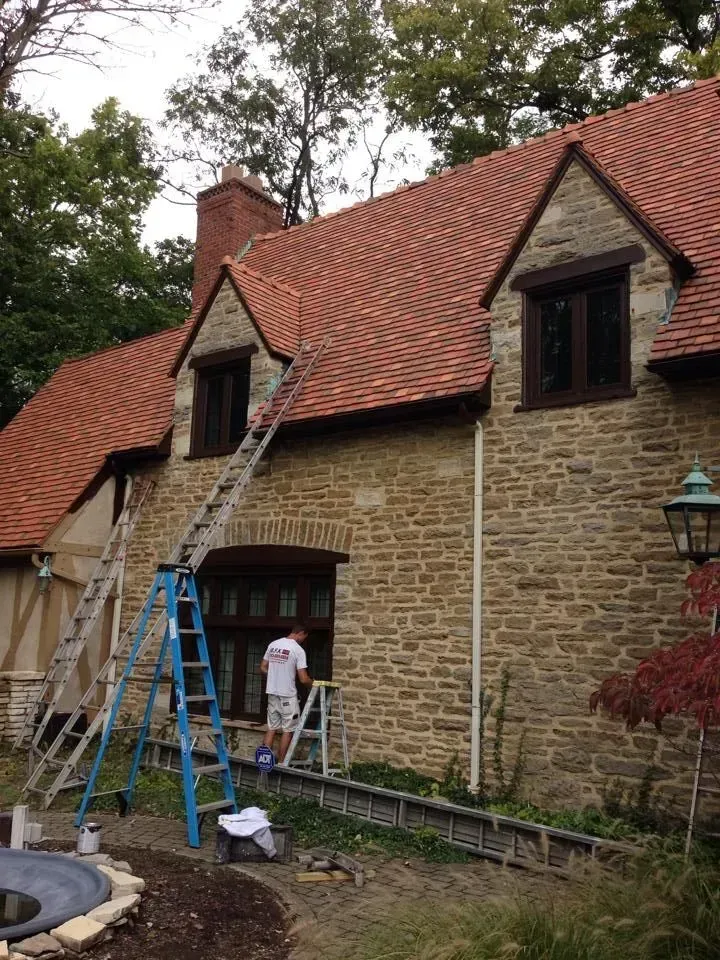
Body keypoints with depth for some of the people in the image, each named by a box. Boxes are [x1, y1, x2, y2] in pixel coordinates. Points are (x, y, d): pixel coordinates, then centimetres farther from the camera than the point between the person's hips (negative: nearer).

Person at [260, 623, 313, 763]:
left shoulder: (273, 644, 6)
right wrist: (314, 685, 4)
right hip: (288, 695, -6)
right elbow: (303, 679, -15)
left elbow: (263, 668, 12)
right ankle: (281, 763, 10)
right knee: (288, 730, 6)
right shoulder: (298, 649, -14)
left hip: (272, 693, 6)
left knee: (272, 728, 13)